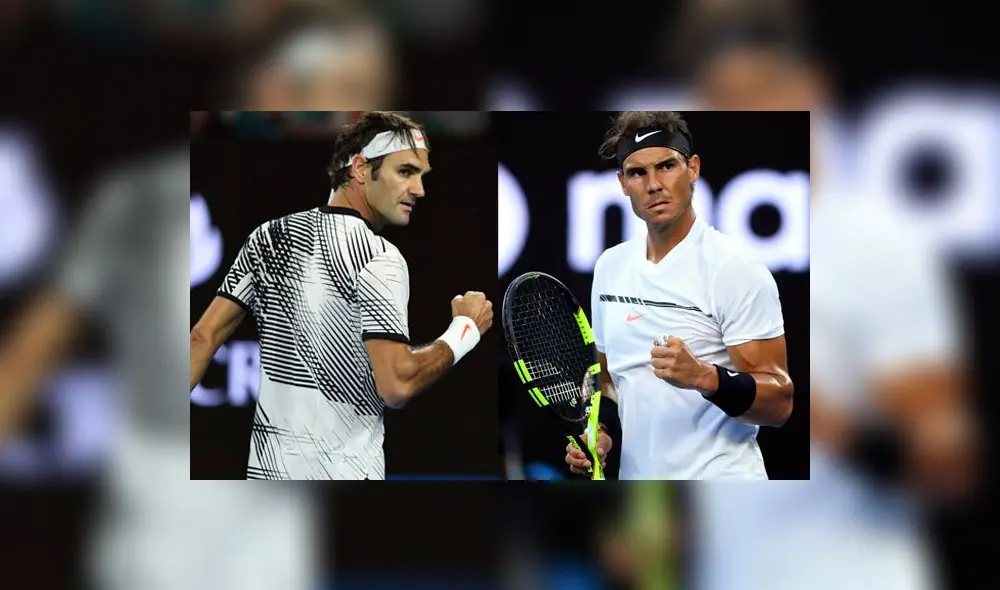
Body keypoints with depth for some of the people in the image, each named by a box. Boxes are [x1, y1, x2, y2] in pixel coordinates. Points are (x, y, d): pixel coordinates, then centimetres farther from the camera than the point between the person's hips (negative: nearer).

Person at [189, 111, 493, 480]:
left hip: (265, 467, 6)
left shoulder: (268, 236, 5)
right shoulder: (377, 258, -15)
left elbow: (203, 338, 2)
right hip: (341, 471, -6)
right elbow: (397, 385, -23)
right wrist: (465, 330, -8)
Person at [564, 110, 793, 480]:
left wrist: (704, 377, -31)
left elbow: (778, 403, -16)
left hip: (719, 478, -6)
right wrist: (597, 433, 0)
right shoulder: (610, 267, 6)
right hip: (634, 475, 6)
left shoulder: (736, 269, -12)